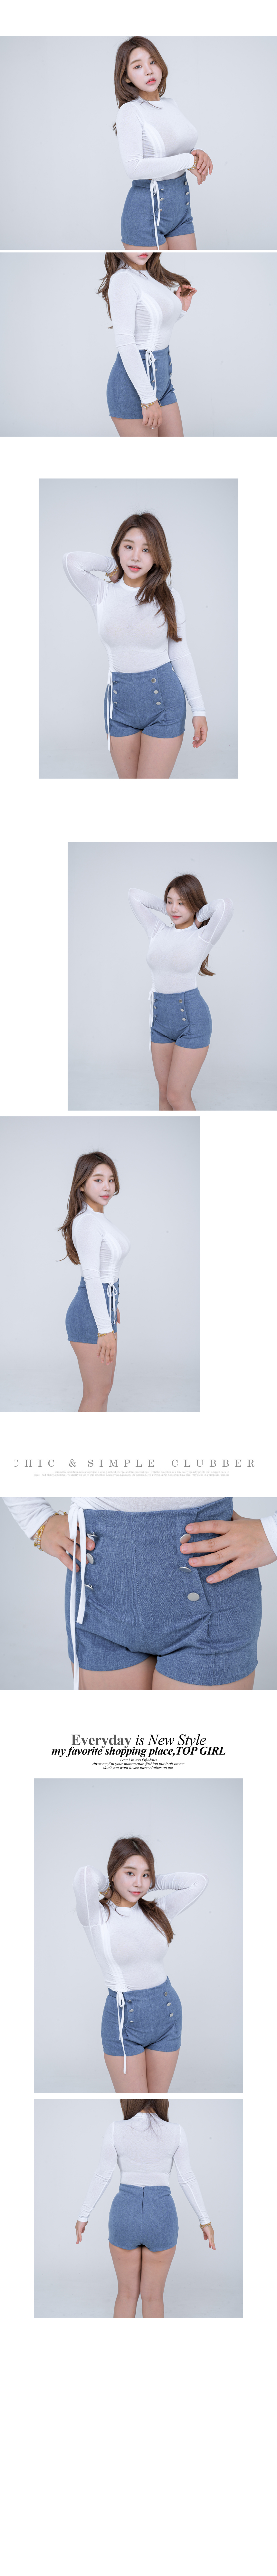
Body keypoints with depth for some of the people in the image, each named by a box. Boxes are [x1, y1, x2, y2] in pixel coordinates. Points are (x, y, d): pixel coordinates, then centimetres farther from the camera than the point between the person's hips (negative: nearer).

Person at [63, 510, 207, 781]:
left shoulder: (169, 599, -1)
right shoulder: (102, 594, -1)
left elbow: (181, 655, 2)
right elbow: (71, 561, -17)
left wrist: (198, 710, 0)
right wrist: (115, 563, -2)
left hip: (164, 700, -2)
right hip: (119, 699, 2)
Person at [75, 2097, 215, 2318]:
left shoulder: (116, 2130, -9)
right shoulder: (175, 2131, -8)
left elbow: (102, 2177, -6)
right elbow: (188, 2179, -4)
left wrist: (83, 2217, 4)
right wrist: (206, 2221, 5)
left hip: (125, 2216, 0)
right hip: (161, 2220, 0)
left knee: (127, 2293, 18)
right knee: (153, 2296, 14)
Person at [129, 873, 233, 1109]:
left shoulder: (202, 937, -10)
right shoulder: (159, 932, 6)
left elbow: (224, 904, -28)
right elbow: (135, 895, 11)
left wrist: (198, 916, -10)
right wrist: (168, 909, 6)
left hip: (192, 1020, -6)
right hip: (161, 1020, 6)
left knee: (177, 1096, -5)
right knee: (164, 1092, 13)